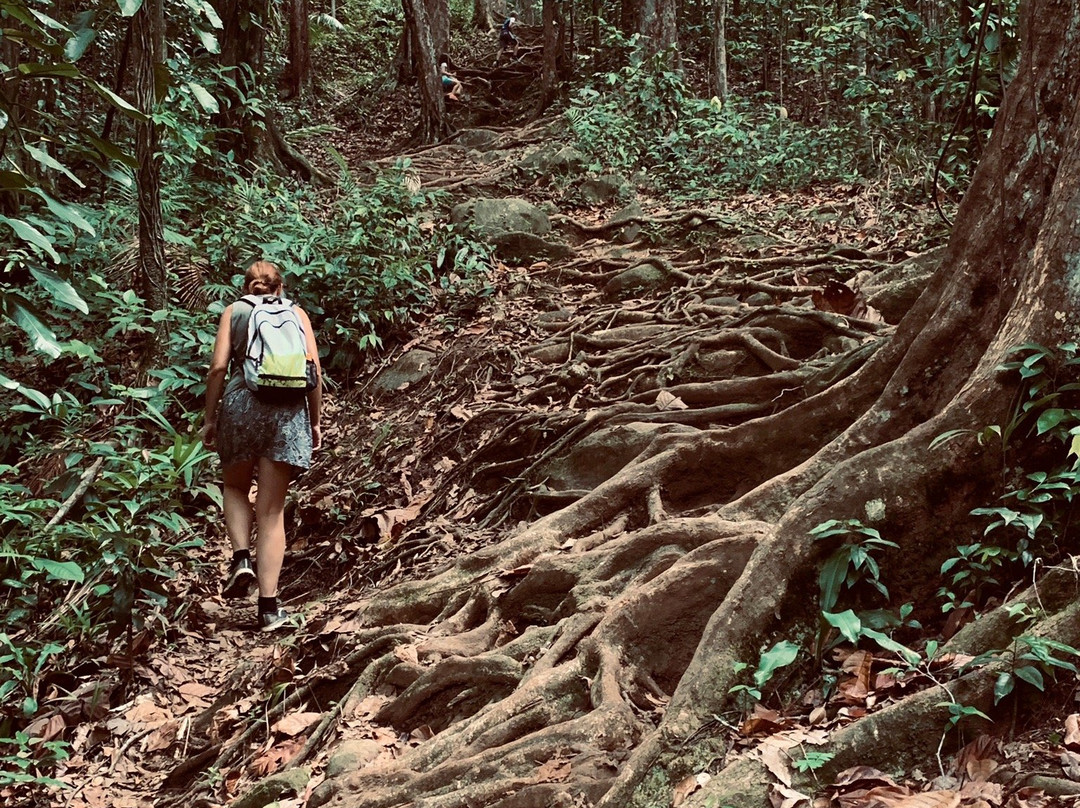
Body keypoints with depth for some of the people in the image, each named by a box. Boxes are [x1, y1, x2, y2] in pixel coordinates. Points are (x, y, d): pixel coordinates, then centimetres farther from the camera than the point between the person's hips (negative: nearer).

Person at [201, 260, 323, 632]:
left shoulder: (234, 311, 15)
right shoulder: (296, 313, 17)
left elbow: (218, 367, 3)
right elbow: (315, 371, 8)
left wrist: (210, 418, 9)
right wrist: (316, 421, 16)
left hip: (241, 403, -1)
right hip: (289, 409, 1)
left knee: (236, 488, 24)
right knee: (272, 509, 3)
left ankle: (241, 558, -1)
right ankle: (269, 607, -1)